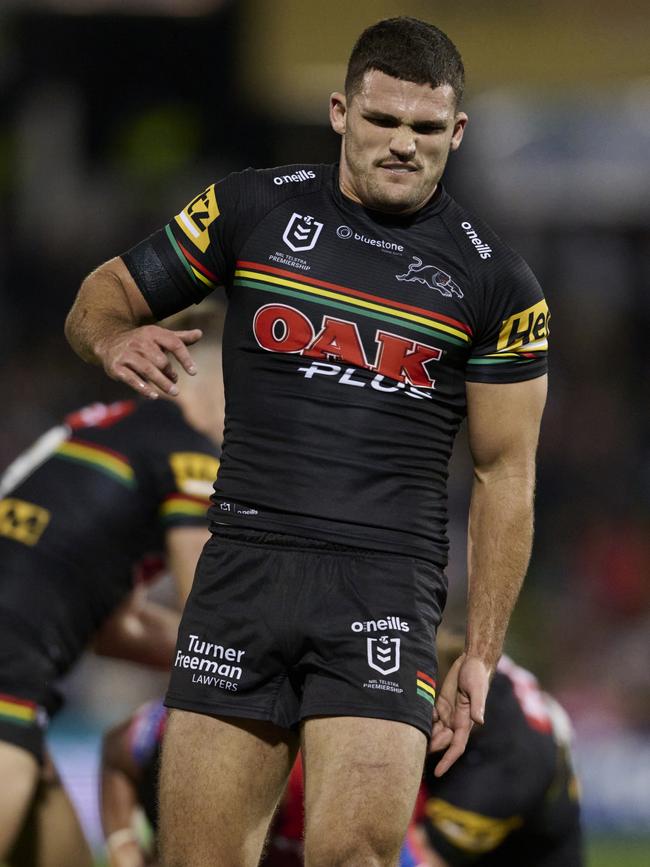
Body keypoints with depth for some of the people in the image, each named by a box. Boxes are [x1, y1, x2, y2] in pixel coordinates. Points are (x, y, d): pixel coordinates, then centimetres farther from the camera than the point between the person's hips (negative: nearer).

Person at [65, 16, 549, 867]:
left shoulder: (496, 284, 5)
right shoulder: (254, 209, 8)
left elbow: (504, 474, 8)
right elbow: (102, 297, 16)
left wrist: (481, 655, 4)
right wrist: (116, 340, -10)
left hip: (386, 582, -2)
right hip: (244, 565, 2)